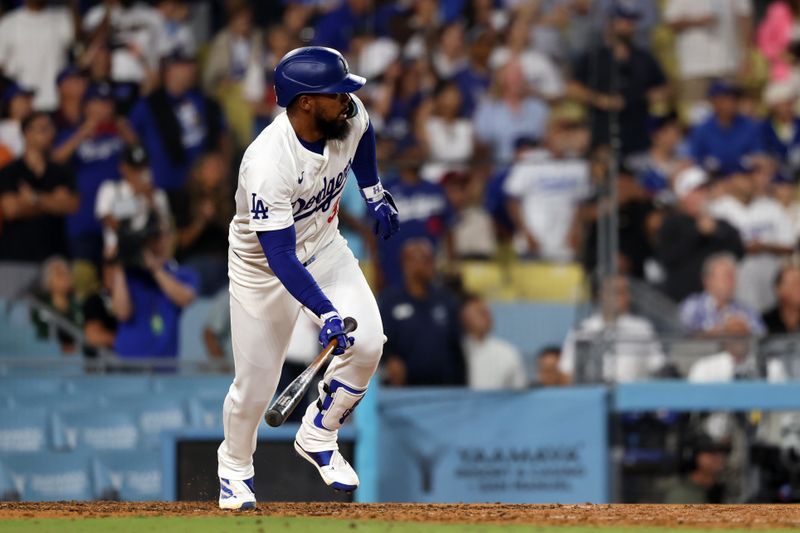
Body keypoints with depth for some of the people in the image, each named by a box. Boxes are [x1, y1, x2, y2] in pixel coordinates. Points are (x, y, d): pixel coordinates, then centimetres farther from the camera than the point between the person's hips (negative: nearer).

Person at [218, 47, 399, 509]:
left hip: (325, 247, 5)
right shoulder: (269, 164, -37)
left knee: (367, 344, -15)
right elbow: (280, 256, -36)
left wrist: (373, 191, 14)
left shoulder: (349, 115, -18)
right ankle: (235, 468, 34)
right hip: (264, 266, -5)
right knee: (256, 385, 2)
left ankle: (318, 437, 10)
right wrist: (326, 314, -43)